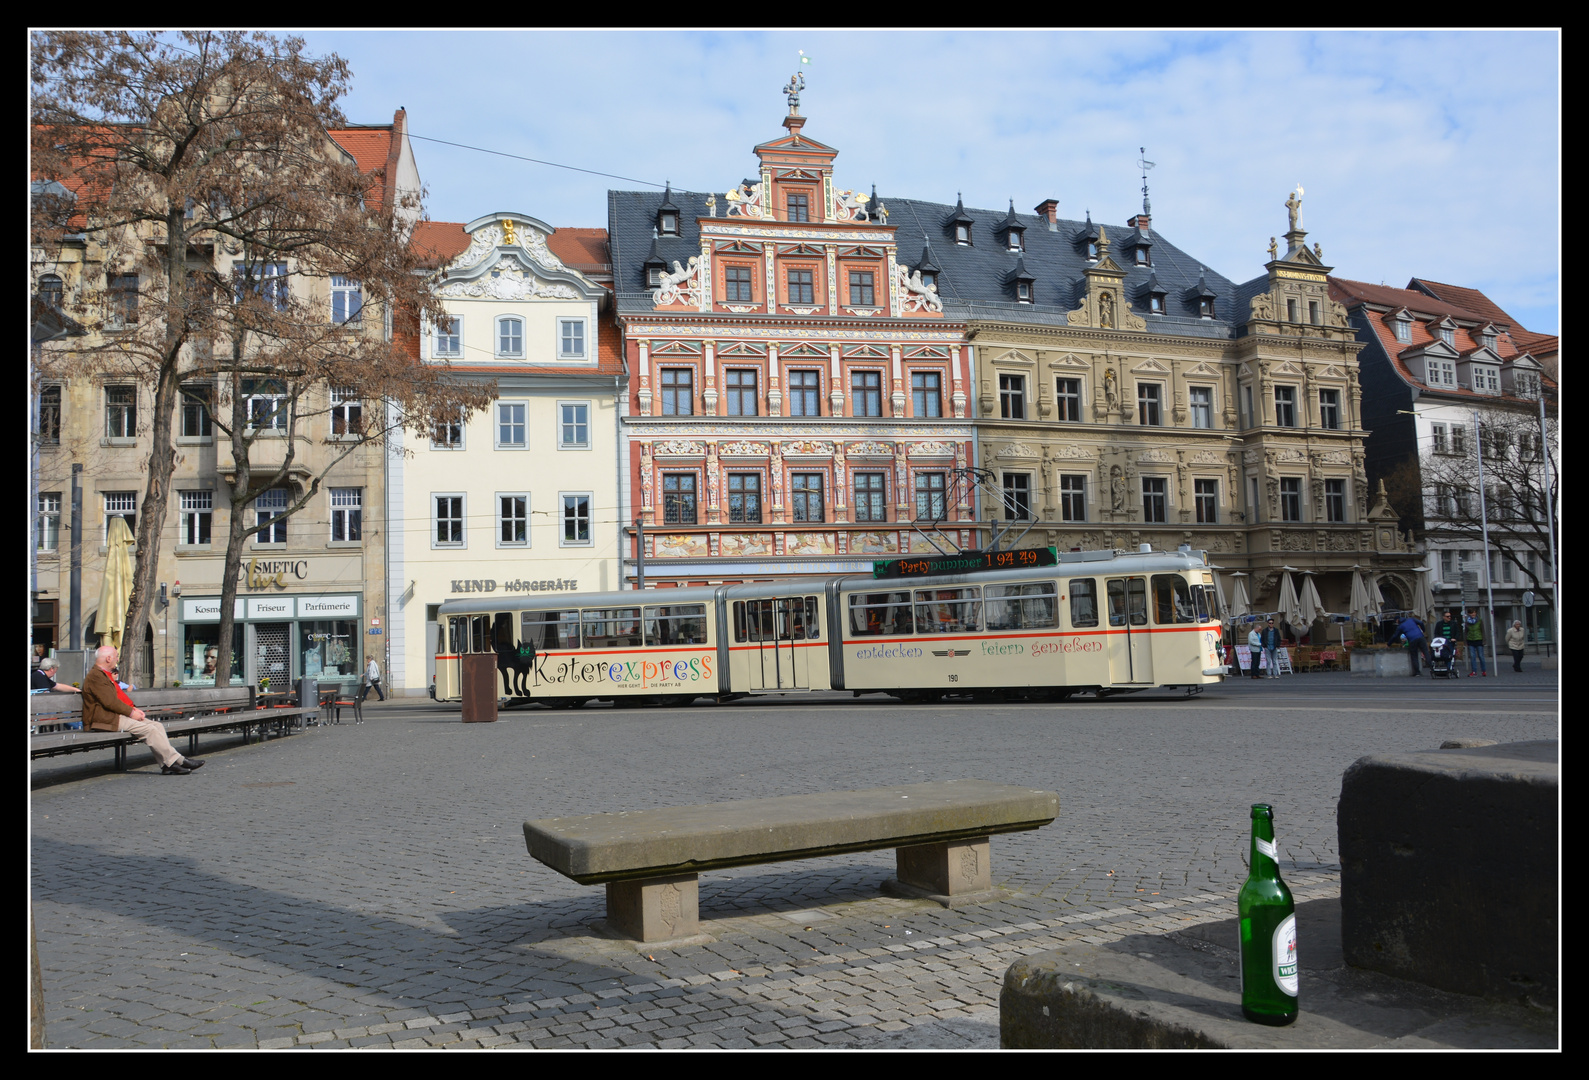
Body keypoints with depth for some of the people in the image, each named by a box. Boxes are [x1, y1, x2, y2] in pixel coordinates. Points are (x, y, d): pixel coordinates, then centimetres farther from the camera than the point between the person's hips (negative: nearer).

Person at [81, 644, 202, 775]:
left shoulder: (105, 675, 22)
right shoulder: (95, 676, -13)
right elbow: (110, 702, -19)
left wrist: (133, 708, 7)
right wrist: (131, 712, -14)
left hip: (117, 714, 11)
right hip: (107, 719, -11)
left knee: (158, 726, -3)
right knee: (148, 729, -22)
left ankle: (168, 765, -11)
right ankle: (177, 760, -18)